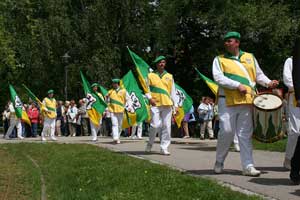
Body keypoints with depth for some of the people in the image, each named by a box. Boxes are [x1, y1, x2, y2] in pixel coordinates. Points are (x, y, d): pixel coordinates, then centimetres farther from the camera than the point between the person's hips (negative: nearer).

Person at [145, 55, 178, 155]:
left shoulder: (169, 76, 15)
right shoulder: (151, 75, 9)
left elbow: (173, 92, 14)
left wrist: (175, 105, 8)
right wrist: (150, 98, -9)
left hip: (167, 105, 2)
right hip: (155, 104, -2)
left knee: (167, 126, -2)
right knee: (155, 125, -10)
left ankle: (164, 148, 5)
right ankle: (150, 143, 14)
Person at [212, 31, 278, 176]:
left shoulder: (250, 57, 18)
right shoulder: (219, 60, 8)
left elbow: (259, 75, 20)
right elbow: (218, 78, -6)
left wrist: (268, 83, 0)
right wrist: (238, 85, -15)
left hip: (246, 101, 2)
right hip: (227, 101, -2)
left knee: (245, 134, 1)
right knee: (227, 131, -8)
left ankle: (248, 166, 2)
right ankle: (219, 162, 12)